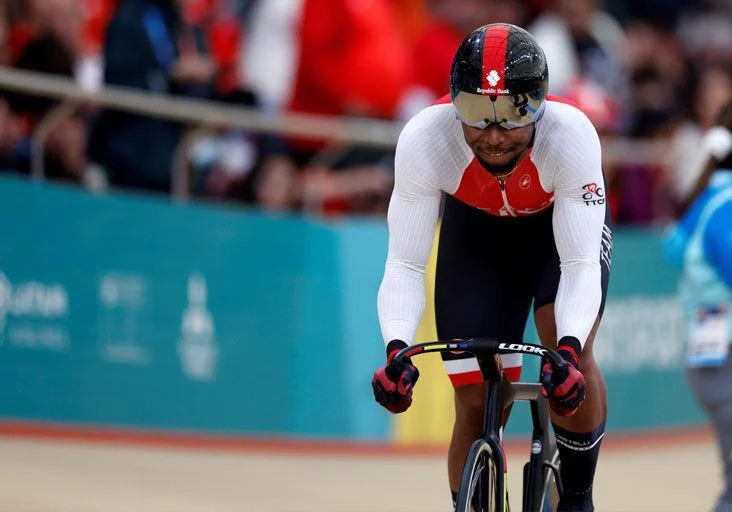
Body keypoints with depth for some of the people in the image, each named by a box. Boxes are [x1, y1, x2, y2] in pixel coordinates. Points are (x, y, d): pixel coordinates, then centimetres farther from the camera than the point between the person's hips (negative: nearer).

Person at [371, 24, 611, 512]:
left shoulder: (571, 134, -38)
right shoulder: (423, 139, -35)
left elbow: (580, 265, -37)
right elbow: (405, 265, -31)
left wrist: (569, 348, -54)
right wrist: (396, 349, -48)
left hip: (567, 221, -1)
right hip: (475, 229, 1)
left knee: (572, 354, -26)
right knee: (476, 406, -7)